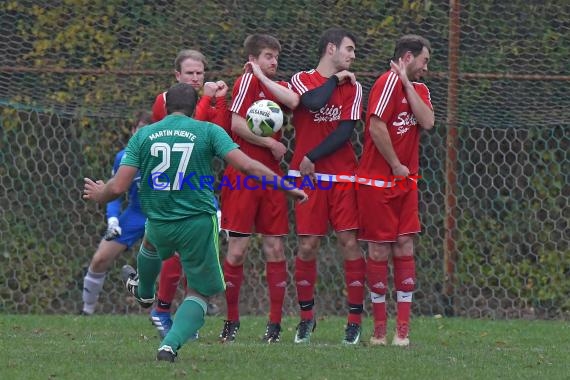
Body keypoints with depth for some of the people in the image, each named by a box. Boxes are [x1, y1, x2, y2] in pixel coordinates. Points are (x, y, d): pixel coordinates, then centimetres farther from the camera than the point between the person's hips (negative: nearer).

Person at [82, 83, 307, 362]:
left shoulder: (143, 135, 0)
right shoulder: (208, 131, -4)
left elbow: (118, 187, -5)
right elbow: (246, 164, -15)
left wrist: (98, 195, 18)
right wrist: (287, 187, -7)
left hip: (159, 222, 2)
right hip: (199, 222, -2)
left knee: (150, 243, 40)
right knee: (199, 293, 15)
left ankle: (143, 291, 66)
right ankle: (171, 344, -5)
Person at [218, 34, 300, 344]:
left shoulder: (277, 86, 16)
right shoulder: (247, 80, -2)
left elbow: (293, 101, -8)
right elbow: (237, 124, -12)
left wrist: (263, 78, -4)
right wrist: (271, 144, -6)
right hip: (243, 177, -6)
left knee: (275, 249, 3)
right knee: (237, 249, -5)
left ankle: (275, 323, 7)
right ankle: (231, 321, 5)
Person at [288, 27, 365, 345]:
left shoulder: (352, 87, 9)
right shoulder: (302, 80, 5)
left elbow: (345, 132, -2)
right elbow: (313, 102, -18)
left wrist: (312, 157, -8)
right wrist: (335, 80, -2)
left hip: (343, 176, 1)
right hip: (309, 177, -1)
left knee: (350, 242, -6)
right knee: (308, 245, -2)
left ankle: (355, 318, -1)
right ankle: (306, 317, 12)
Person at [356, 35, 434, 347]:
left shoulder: (418, 90, 14)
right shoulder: (389, 82, -10)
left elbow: (427, 122, -5)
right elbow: (376, 126, -19)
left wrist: (408, 84, -7)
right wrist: (396, 165, -11)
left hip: (406, 181, 7)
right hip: (377, 181, -7)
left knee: (405, 248, 1)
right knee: (380, 251, -1)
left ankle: (403, 330, 1)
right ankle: (379, 329, 6)